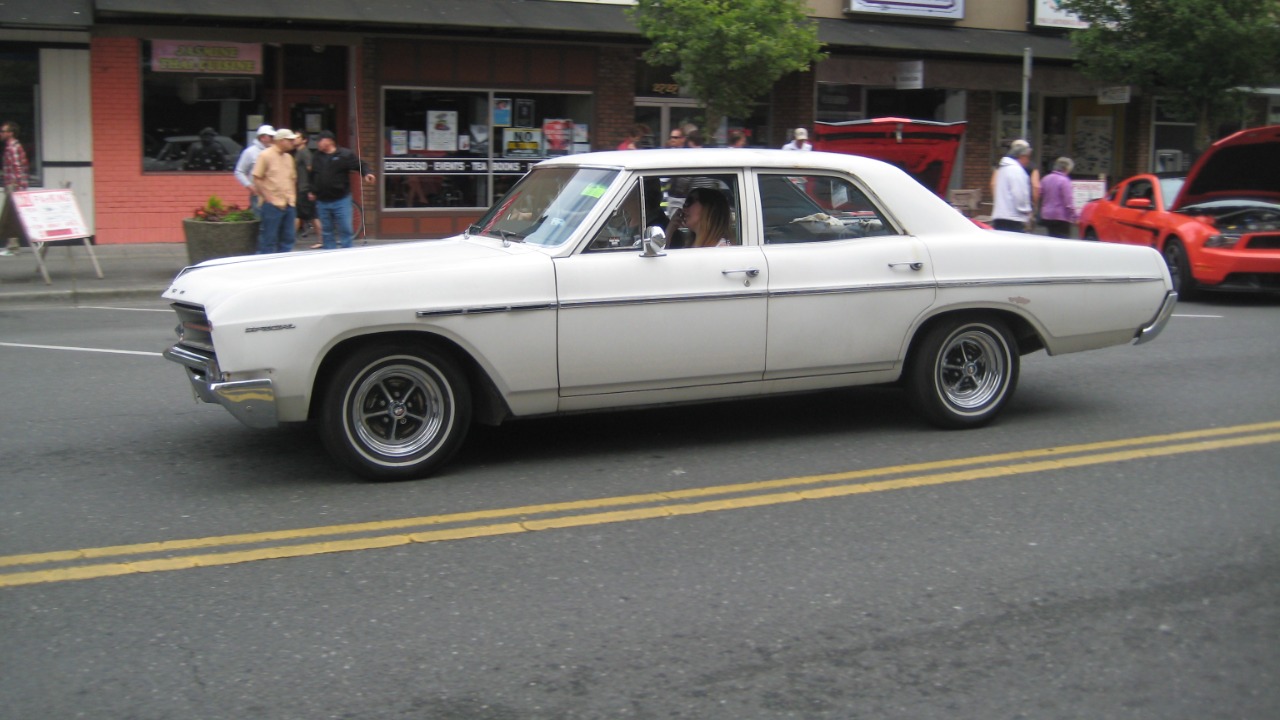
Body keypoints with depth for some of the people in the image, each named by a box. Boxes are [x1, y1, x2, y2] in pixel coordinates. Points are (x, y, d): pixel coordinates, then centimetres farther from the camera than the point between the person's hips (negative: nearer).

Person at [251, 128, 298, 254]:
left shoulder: (288, 157, 15)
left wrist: (293, 198, 11)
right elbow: (257, 179, -9)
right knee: (269, 239, -4)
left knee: (287, 239, 10)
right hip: (273, 205, -7)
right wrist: (268, 197, -12)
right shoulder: (265, 155, -6)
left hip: (289, 205, 7)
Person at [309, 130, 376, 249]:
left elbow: (360, 165, -6)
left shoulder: (345, 155, -6)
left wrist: (367, 173, -25)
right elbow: (312, 177, 22)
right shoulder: (316, 157, 11)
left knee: (345, 231, -4)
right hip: (322, 201, 5)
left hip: (341, 200, -5)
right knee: (327, 232, 10)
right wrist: (312, 191, 18)